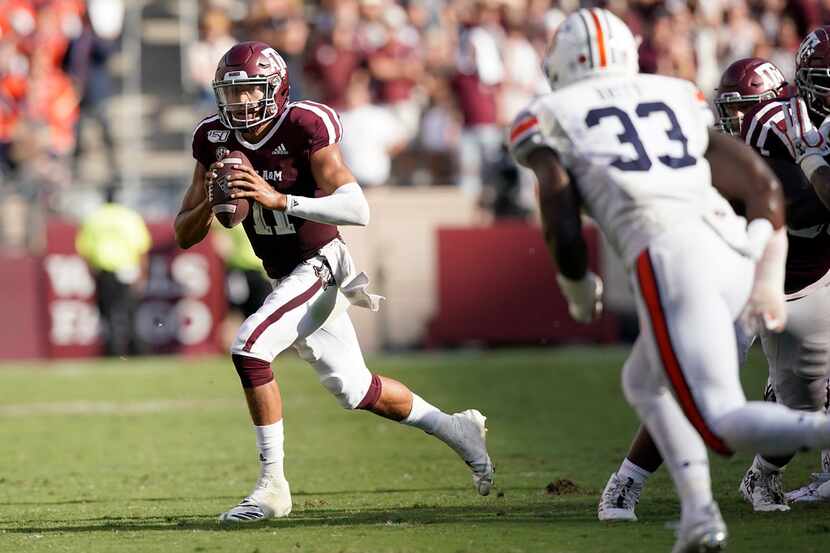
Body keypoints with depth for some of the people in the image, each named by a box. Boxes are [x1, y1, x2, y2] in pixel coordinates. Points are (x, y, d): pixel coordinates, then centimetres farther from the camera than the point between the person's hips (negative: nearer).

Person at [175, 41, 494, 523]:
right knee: (356, 390, 15)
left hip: (320, 266, -7)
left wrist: (278, 199, -38)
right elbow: (184, 236, 2)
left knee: (250, 347, -26)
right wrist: (210, 201, -20)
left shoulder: (304, 127, -19)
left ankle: (273, 486, -18)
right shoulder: (216, 141, -2)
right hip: (285, 279, 7)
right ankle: (457, 429, 38)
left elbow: (358, 210, -30)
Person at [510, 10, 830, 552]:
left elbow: (564, 229, 7)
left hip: (668, 258, -6)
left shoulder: (549, 119, 16)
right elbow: (764, 186, 18)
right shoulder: (681, 99, 27)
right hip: (738, 254, 6)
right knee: (645, 382, 27)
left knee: (724, 425, -9)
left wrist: (579, 288, 26)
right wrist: (770, 276, 19)